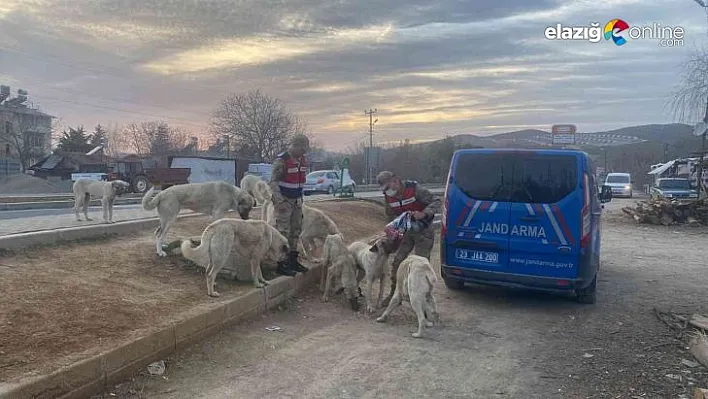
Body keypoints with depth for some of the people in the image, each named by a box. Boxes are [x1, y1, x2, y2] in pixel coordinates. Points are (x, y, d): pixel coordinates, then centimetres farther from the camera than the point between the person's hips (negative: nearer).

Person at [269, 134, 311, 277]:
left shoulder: (303, 160, 8)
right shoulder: (281, 160, -16)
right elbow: (273, 182, -18)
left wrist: (301, 198, 17)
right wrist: (280, 201, -23)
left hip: (297, 200, 8)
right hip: (284, 200, -8)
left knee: (296, 230, 12)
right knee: (283, 232, -7)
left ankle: (293, 261, 22)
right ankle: (281, 265, -2)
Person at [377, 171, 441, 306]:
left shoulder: (414, 189, -23)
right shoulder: (388, 197, -6)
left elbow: (437, 202, -20)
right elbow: (391, 215, 9)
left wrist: (423, 214, -36)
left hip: (424, 230, -6)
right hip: (407, 231, 6)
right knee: (397, 262, 5)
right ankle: (394, 293, 20)